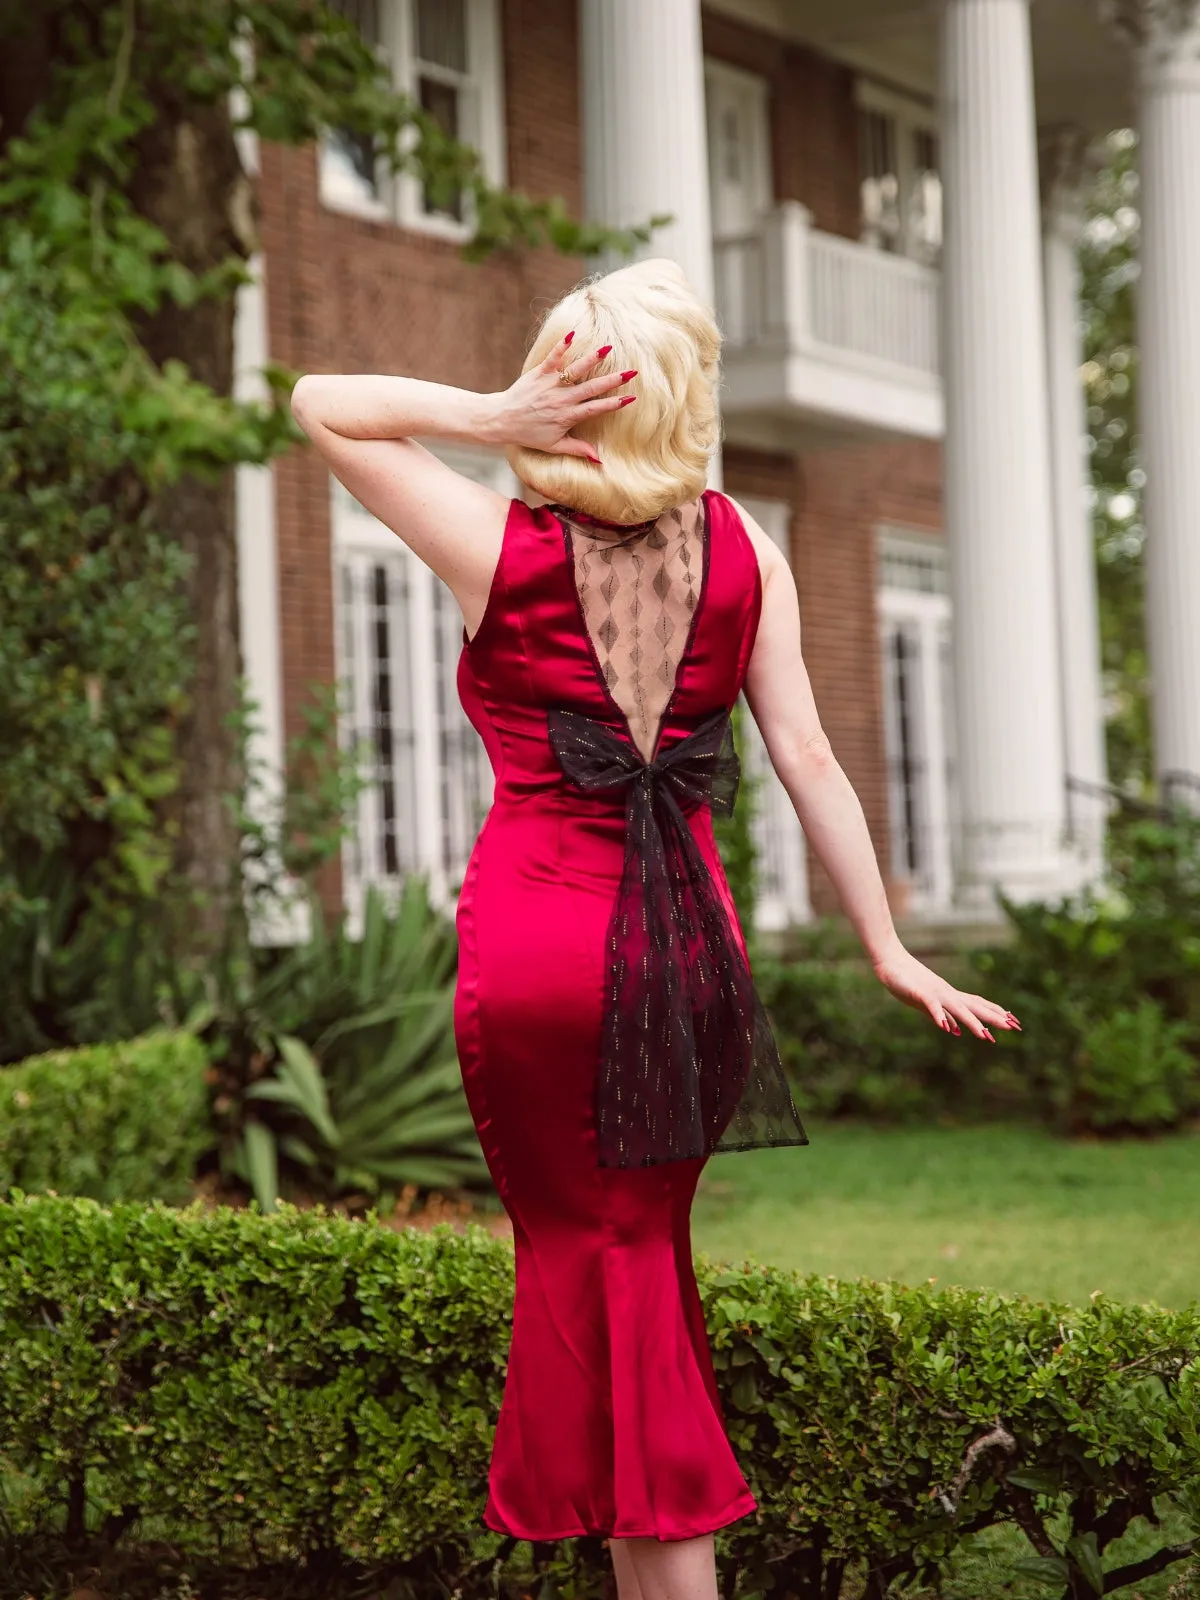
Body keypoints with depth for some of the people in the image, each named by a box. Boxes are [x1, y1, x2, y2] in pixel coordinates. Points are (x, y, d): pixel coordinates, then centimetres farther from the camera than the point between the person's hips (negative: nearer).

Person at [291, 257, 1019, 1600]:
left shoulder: (499, 544, -5)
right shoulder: (746, 552, 1)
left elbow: (320, 405, 5)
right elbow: (809, 762, 0)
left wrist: (488, 420, -9)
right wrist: (889, 952, 6)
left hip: (534, 936, -3)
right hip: (691, 944, 3)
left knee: (579, 1249, 8)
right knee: (645, 1246, 17)